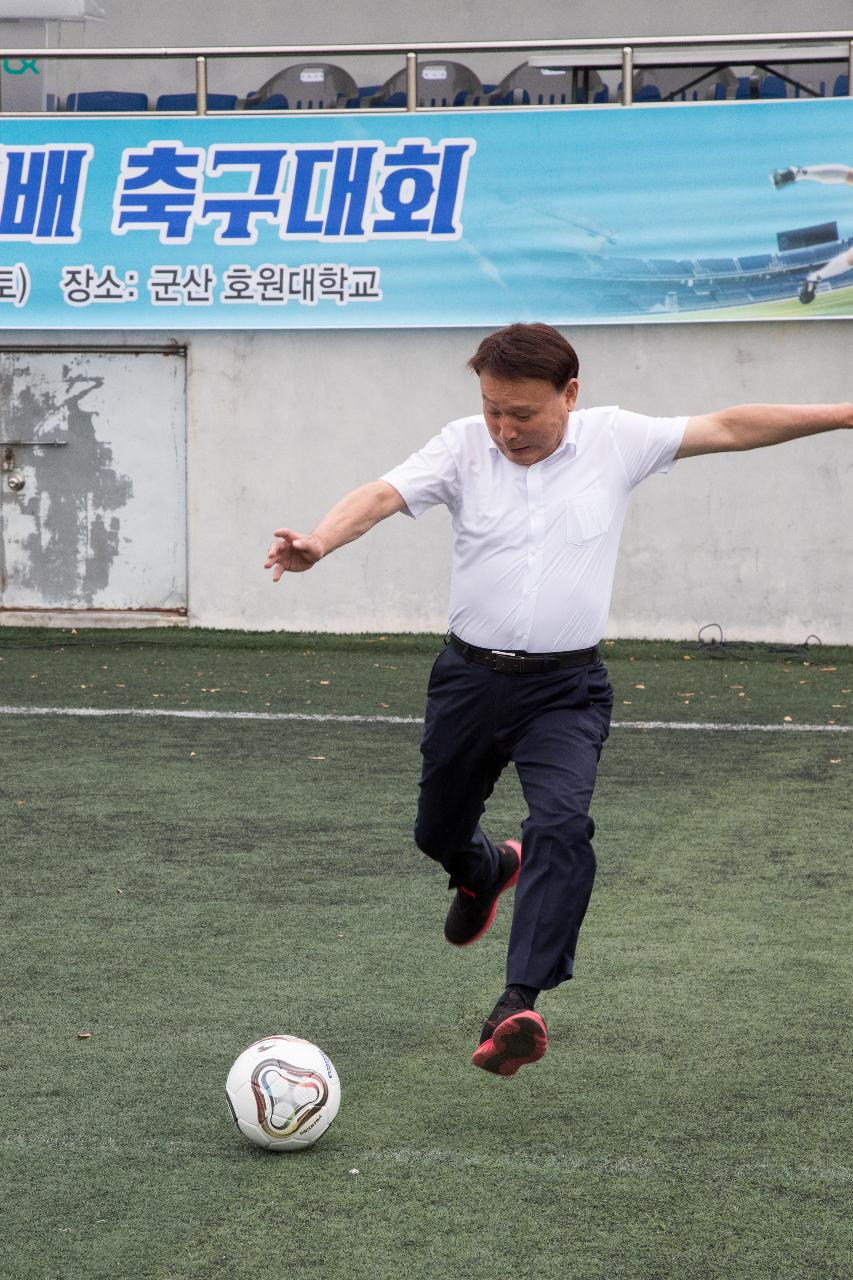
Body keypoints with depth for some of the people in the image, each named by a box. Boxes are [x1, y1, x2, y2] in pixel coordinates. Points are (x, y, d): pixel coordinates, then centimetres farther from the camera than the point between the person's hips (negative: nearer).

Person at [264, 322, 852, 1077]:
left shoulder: (615, 440, -3)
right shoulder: (465, 446, -5)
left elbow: (730, 428, 1)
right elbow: (384, 495, -19)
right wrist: (319, 543, -40)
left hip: (565, 691, -2)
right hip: (471, 677, 2)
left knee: (562, 825, -25)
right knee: (439, 831, 18)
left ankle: (520, 1005, -28)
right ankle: (486, 873, 56)